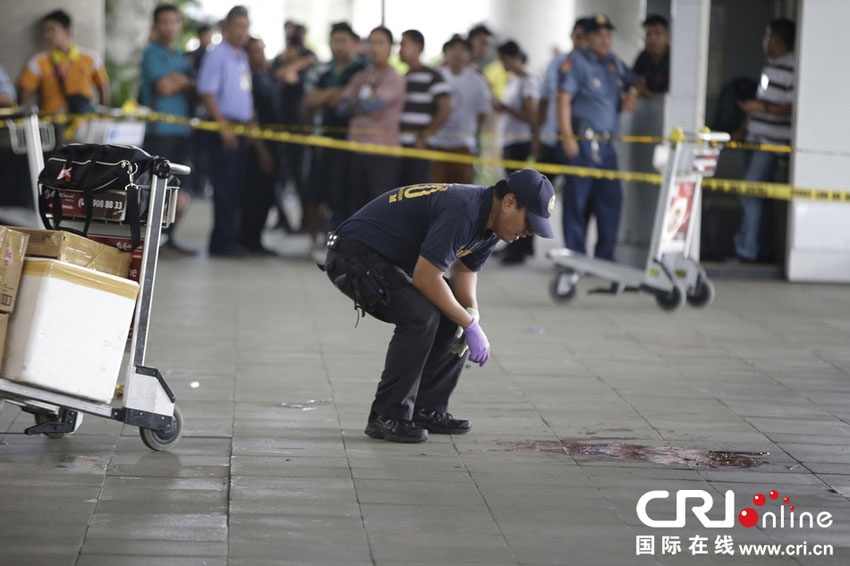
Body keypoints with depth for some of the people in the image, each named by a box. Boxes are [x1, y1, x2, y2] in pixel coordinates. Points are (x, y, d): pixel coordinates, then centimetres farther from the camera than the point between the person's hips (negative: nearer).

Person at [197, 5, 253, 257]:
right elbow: (207, 92, -15)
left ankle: (230, 240, 16)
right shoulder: (217, 55, -9)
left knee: (237, 186, 10)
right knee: (224, 186, -7)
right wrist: (223, 125, -19)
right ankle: (223, 242, -3)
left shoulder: (242, 57, 18)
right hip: (225, 126, -8)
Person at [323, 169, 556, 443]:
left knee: (455, 316, 4)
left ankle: (426, 410, 10)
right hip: (354, 257, -10)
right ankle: (387, 417, -16)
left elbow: (464, 269, 12)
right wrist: (470, 324, -23)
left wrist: (471, 314, -6)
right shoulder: (463, 213, -30)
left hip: (396, 262, 10)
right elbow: (425, 277, -30)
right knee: (421, 316, -27)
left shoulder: (490, 218, 1)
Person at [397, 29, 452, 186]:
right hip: (397, 148, 7)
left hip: (418, 149, -7)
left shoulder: (432, 77, -5)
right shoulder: (402, 79, 18)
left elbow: (445, 109, -13)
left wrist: (424, 136, -12)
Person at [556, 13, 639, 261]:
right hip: (582, 143, -7)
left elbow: (634, 81, 35)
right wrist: (567, 137, -18)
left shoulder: (614, 63, 18)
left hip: (606, 145, 7)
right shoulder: (576, 63, -3)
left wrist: (632, 93, 11)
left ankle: (605, 256, 13)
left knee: (611, 199, 5)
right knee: (577, 198, -5)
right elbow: (563, 100, -10)